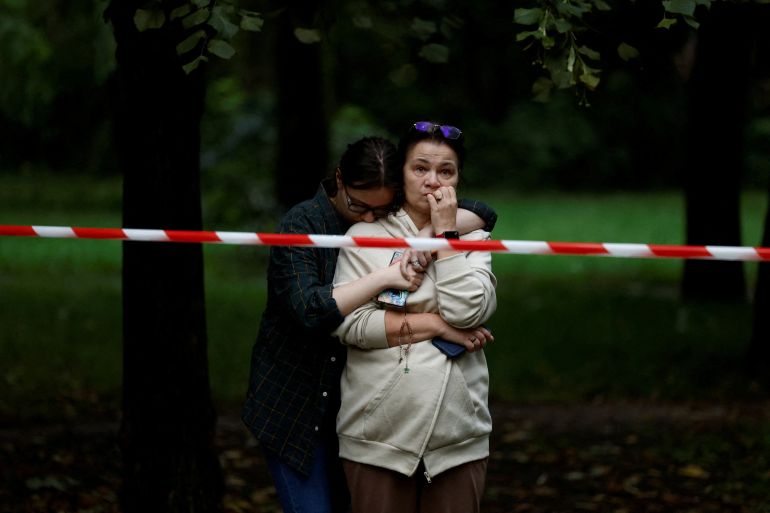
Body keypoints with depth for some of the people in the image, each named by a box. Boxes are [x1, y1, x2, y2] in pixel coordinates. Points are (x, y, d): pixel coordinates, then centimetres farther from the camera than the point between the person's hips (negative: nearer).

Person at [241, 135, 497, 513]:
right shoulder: (302, 224, -14)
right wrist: (385, 277, -30)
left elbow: (481, 214, -2)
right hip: (292, 405, -5)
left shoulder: (391, 222, 2)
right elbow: (309, 308, -27)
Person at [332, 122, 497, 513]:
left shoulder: (474, 240, 8)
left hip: (458, 435, 2)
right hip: (377, 435, -2)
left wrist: (446, 232, -7)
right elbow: (350, 323, -11)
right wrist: (437, 325, -11)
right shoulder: (365, 236, 1)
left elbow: (467, 312, -9)